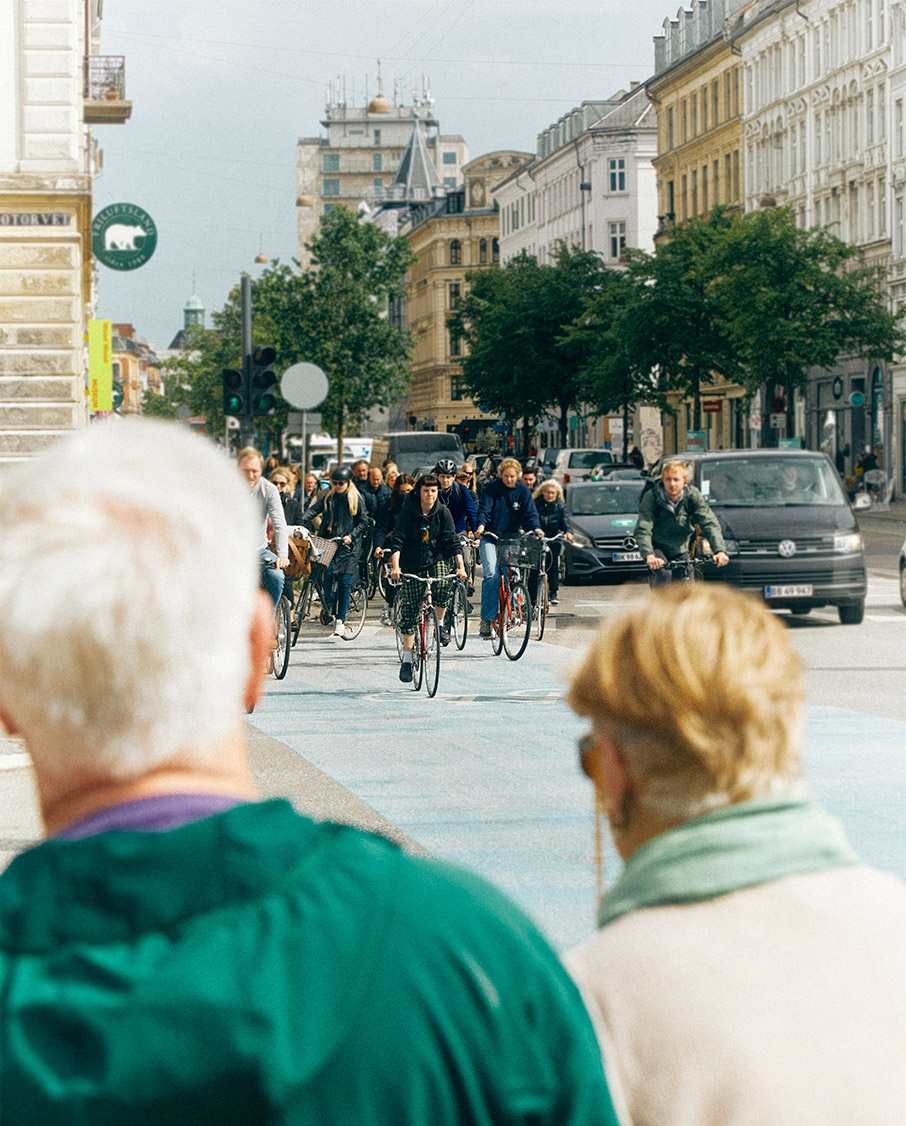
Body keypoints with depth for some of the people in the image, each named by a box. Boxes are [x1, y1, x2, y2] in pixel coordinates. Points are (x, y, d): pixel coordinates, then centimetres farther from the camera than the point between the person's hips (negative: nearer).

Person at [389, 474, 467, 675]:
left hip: (436, 560, 1)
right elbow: (398, 540, -19)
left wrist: (460, 566, -24)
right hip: (412, 565, -1)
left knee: (444, 587, -31)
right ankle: (407, 659, 5)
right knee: (409, 612, -5)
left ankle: (440, 622, -1)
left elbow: (452, 540, -10)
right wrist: (395, 567, -33)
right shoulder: (408, 511, -12)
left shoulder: (443, 512, -7)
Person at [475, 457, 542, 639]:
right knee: (491, 574, -18)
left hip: (512, 537, 3)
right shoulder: (492, 488, -2)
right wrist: (481, 525, -32)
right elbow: (484, 509, -12)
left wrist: (535, 528, -23)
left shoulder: (523, 491, 4)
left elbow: (530, 513, -2)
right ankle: (487, 619, -19)